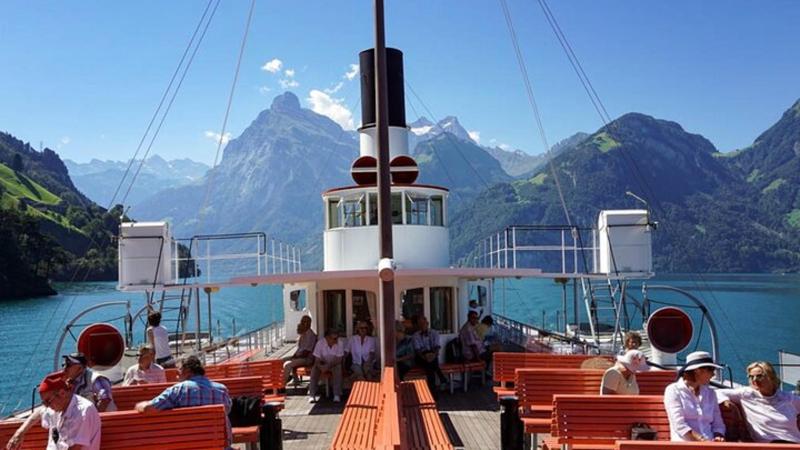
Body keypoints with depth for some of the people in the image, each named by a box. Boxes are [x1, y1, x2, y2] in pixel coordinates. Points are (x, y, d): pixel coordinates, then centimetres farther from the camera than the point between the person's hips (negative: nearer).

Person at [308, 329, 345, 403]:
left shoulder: (339, 344, -17)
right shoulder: (320, 343, -17)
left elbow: (339, 360, -18)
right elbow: (317, 360, -15)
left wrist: (329, 365, -33)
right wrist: (321, 366, -38)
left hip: (334, 364, -1)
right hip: (323, 364, 1)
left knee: (338, 368, -33)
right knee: (314, 368, -28)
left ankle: (337, 395, -28)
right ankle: (312, 395, -22)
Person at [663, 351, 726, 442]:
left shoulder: (710, 393, 19)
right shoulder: (673, 390, 0)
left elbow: (718, 424, 16)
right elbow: (679, 425, -10)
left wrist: (718, 438, -7)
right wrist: (704, 442, -20)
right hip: (684, 444, -5)